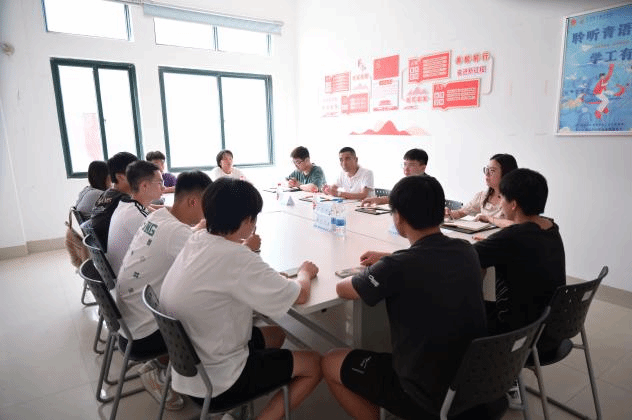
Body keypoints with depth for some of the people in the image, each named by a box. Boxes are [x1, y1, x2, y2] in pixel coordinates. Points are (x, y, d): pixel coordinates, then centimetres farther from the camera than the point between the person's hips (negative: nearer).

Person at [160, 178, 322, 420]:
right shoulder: (236, 259, -30)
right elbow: (300, 296, -19)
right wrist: (305, 272, 1)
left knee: (275, 335, 25)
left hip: (189, 365, 8)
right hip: (216, 381, -8)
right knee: (314, 365, 5)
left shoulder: (196, 241, -6)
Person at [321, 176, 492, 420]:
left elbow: (342, 290, -9)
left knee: (329, 364, 10)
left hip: (430, 395, -7)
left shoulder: (398, 267, -27)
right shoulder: (466, 251, -6)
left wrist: (376, 271, 10)